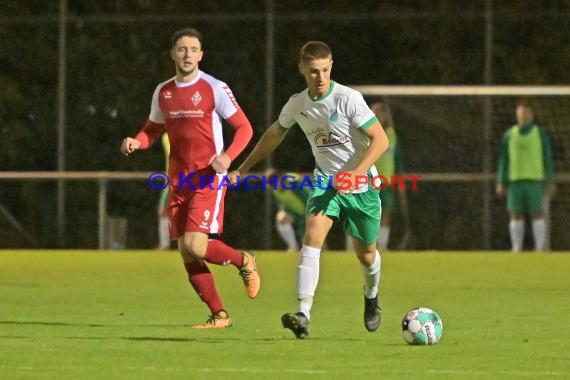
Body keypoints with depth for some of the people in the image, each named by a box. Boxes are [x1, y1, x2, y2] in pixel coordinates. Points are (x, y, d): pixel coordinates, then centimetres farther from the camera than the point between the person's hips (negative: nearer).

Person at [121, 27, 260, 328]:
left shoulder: (214, 89, -7)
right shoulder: (163, 92, 9)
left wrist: (228, 157, -22)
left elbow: (244, 127, -4)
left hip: (208, 178, -6)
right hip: (178, 180, 6)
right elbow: (152, 131, 21)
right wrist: (135, 142, -3)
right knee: (186, 254, 2)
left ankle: (244, 262, 10)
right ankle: (219, 315, 13)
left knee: (195, 245, -19)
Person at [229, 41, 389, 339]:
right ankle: (303, 315, -33)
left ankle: (371, 295, 48)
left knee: (366, 253, 11)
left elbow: (380, 140, -19)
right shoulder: (297, 104, -2)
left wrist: (356, 174, -31)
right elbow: (274, 135, 17)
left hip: (361, 184, -2)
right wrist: (242, 170, 21)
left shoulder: (348, 99, -19)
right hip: (325, 181, 2)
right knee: (313, 236, -23)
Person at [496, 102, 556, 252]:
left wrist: (550, 183, -2)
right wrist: (501, 183, 4)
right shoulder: (509, 135, 9)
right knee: (516, 216, 1)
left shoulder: (540, 134, 4)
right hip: (515, 181, 2)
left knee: (537, 215, -5)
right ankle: (516, 251, 6)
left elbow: (548, 159, 4)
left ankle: (539, 250, -3)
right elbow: (503, 160, 10)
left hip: (535, 180, -2)